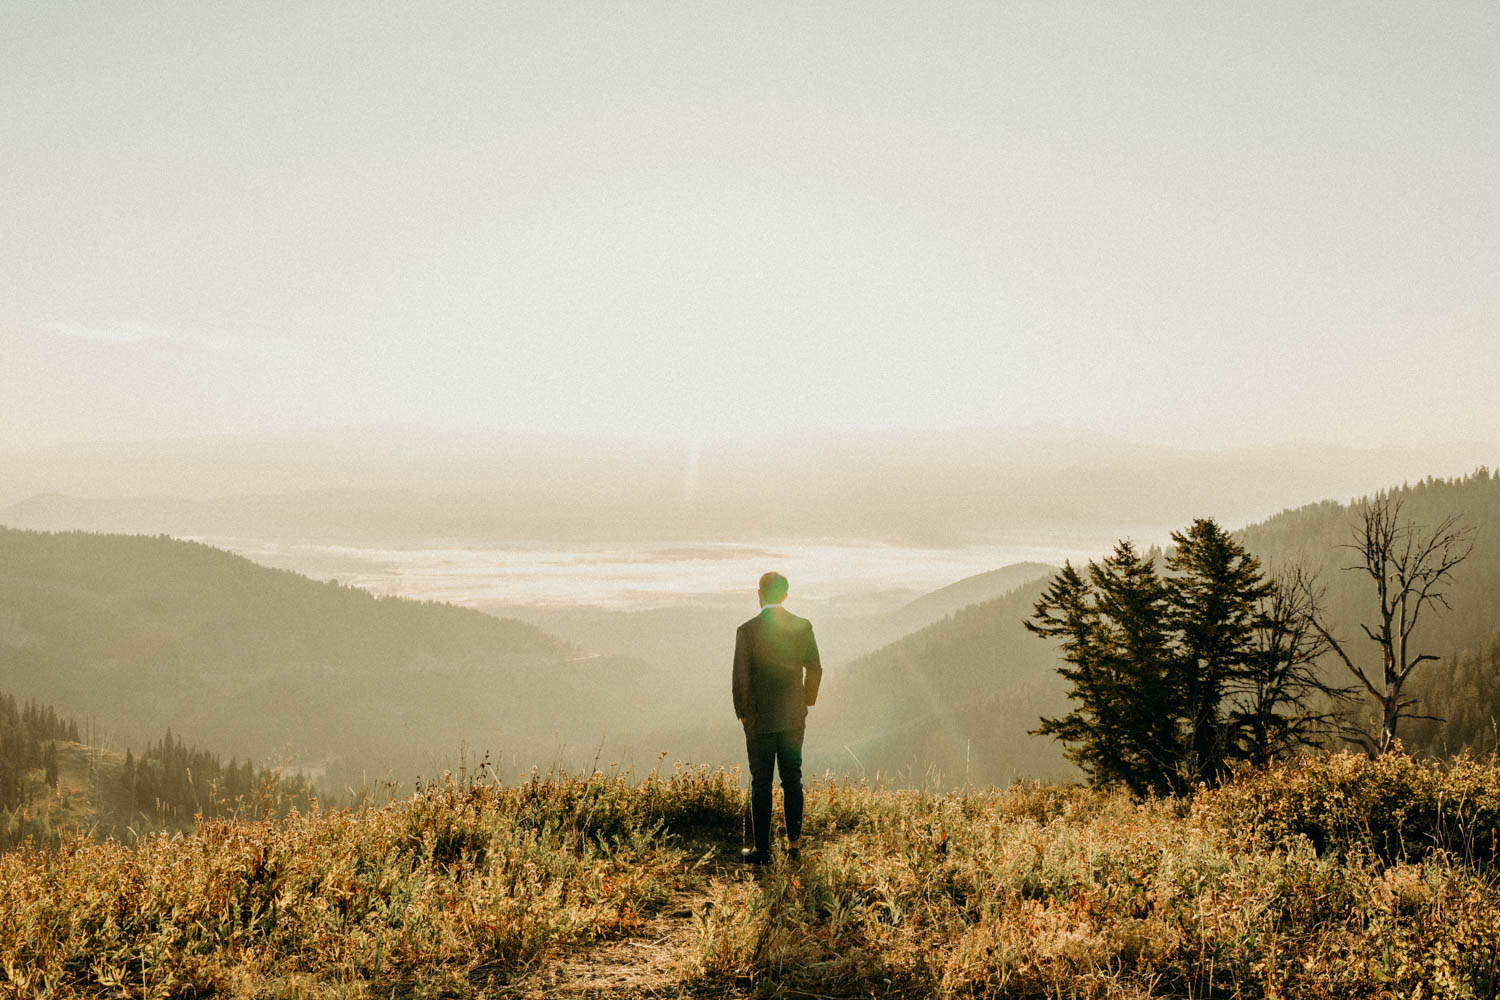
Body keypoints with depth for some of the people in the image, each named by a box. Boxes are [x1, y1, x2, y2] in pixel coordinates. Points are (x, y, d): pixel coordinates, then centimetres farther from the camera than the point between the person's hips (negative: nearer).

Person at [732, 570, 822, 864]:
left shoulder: (747, 630, -12)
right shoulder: (803, 627, -2)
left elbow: (740, 677, -11)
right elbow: (814, 670, 3)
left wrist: (743, 713, 1)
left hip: (760, 719, -3)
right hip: (794, 718, 3)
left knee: (760, 784, 4)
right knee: (792, 779, 14)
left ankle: (762, 849, 8)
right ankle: (794, 843, 17)